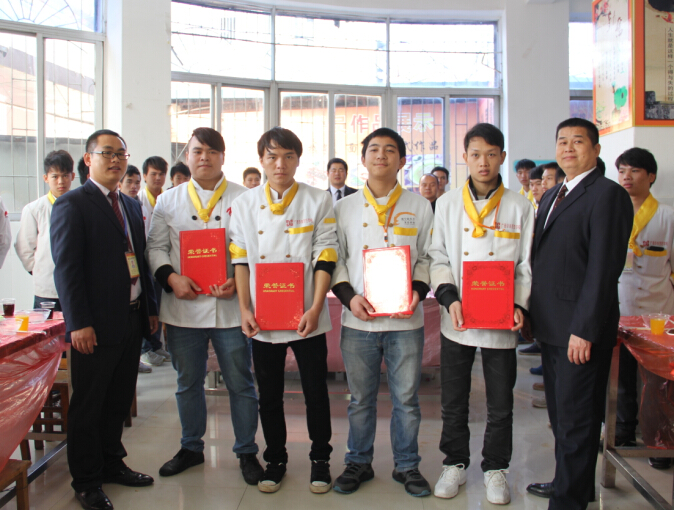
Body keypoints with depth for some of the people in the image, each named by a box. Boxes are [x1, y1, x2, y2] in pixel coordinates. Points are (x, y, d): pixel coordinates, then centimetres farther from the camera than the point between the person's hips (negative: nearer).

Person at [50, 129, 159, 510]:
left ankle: (112, 464, 33)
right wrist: (79, 323, -17)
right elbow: (66, 268, -13)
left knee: (119, 401, 17)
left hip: (132, 320, 7)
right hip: (96, 325, -7)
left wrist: (151, 307, 11)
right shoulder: (72, 204, -7)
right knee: (88, 406, 6)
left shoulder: (132, 205, 15)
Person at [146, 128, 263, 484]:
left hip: (230, 306, -2)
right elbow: (156, 247, 7)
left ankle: (246, 452, 22)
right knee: (188, 383, 15)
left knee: (240, 383, 5)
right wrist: (171, 277, -10)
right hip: (183, 307, 2)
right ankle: (191, 447, 33)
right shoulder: (168, 200, 9)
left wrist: (239, 281, -15)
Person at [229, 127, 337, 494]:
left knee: (315, 393, 7)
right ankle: (275, 459, 29)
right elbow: (240, 260, 4)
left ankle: (320, 459, 26)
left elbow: (325, 259, -5)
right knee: (269, 395, 12)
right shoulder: (244, 205, 5)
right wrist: (245, 309, -4)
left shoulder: (318, 202, -1)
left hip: (307, 317, -2)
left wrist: (315, 309, -13)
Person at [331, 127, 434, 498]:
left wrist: (418, 292, -9)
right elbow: (335, 258, 7)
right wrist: (348, 296, -8)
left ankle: (407, 465, 24)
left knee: (406, 397, 7)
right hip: (358, 319, 1)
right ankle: (358, 463, 27)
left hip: (405, 319, 0)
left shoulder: (419, 207, 7)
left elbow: (428, 257, 8)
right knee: (360, 398, 11)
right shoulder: (345, 207, 7)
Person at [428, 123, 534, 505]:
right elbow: (439, 257, 2)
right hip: (457, 319, 1)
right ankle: (455, 463, 29)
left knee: (501, 405, 10)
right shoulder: (448, 204, 5)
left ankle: (496, 468, 28)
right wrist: (449, 298, -13)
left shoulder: (519, 207, 2)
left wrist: (521, 306, -12)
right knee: (454, 402, 11)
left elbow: (527, 265, 2)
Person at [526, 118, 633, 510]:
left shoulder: (607, 194, -11)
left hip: (581, 330, -9)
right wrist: (531, 312, 12)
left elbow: (604, 267, -18)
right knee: (560, 414, 20)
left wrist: (584, 329, -21)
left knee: (576, 419, 2)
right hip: (551, 326, 9)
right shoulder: (552, 196, 16)